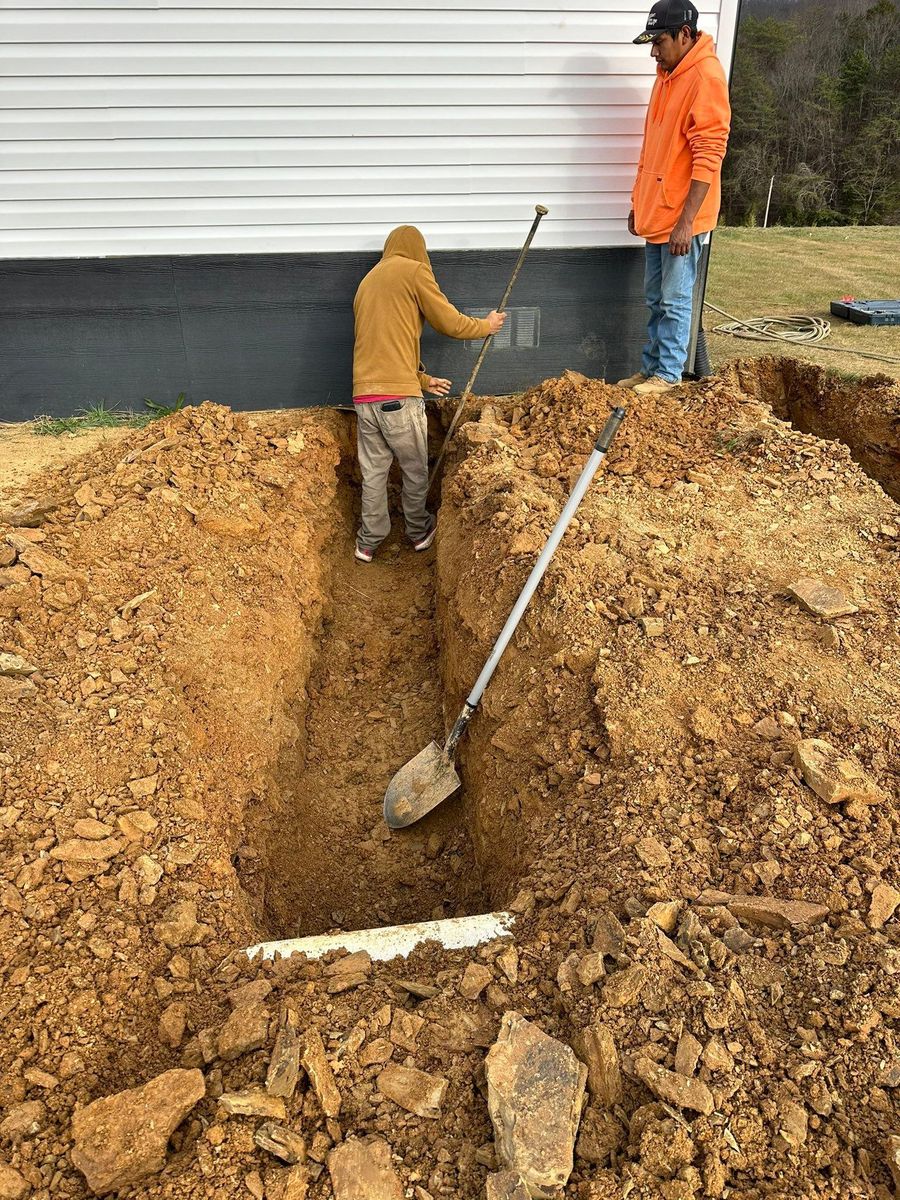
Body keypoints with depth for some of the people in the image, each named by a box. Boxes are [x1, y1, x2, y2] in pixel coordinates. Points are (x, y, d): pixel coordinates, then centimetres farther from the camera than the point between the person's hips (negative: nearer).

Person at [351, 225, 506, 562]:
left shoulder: (368, 281, 22)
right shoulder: (414, 271, 0)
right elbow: (451, 323, 1)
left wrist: (424, 380, 30)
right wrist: (487, 325, 19)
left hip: (364, 395, 6)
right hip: (398, 396, -6)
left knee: (373, 471, 13)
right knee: (415, 470, 12)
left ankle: (368, 542, 19)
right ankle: (418, 532, 28)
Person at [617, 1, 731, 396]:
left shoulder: (706, 78, -14)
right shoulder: (667, 75, 14)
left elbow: (708, 158, -19)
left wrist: (686, 221, -23)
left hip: (682, 218, -9)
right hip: (657, 213, 9)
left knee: (674, 300, -1)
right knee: (655, 299, 14)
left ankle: (668, 374, 9)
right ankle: (651, 366, 24)